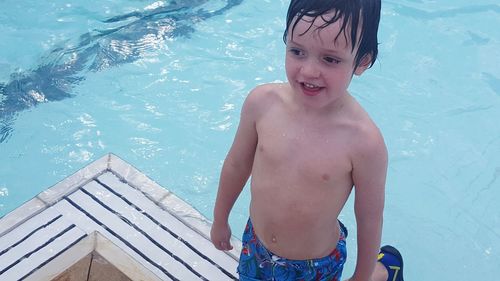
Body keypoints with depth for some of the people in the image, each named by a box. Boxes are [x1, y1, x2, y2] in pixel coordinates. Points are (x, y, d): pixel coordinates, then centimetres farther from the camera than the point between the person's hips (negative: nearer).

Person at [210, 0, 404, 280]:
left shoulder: (364, 141, -29)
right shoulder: (262, 102, -19)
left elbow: (369, 220, -15)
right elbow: (237, 163, -2)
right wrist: (220, 220, 11)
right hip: (255, 246, 4)